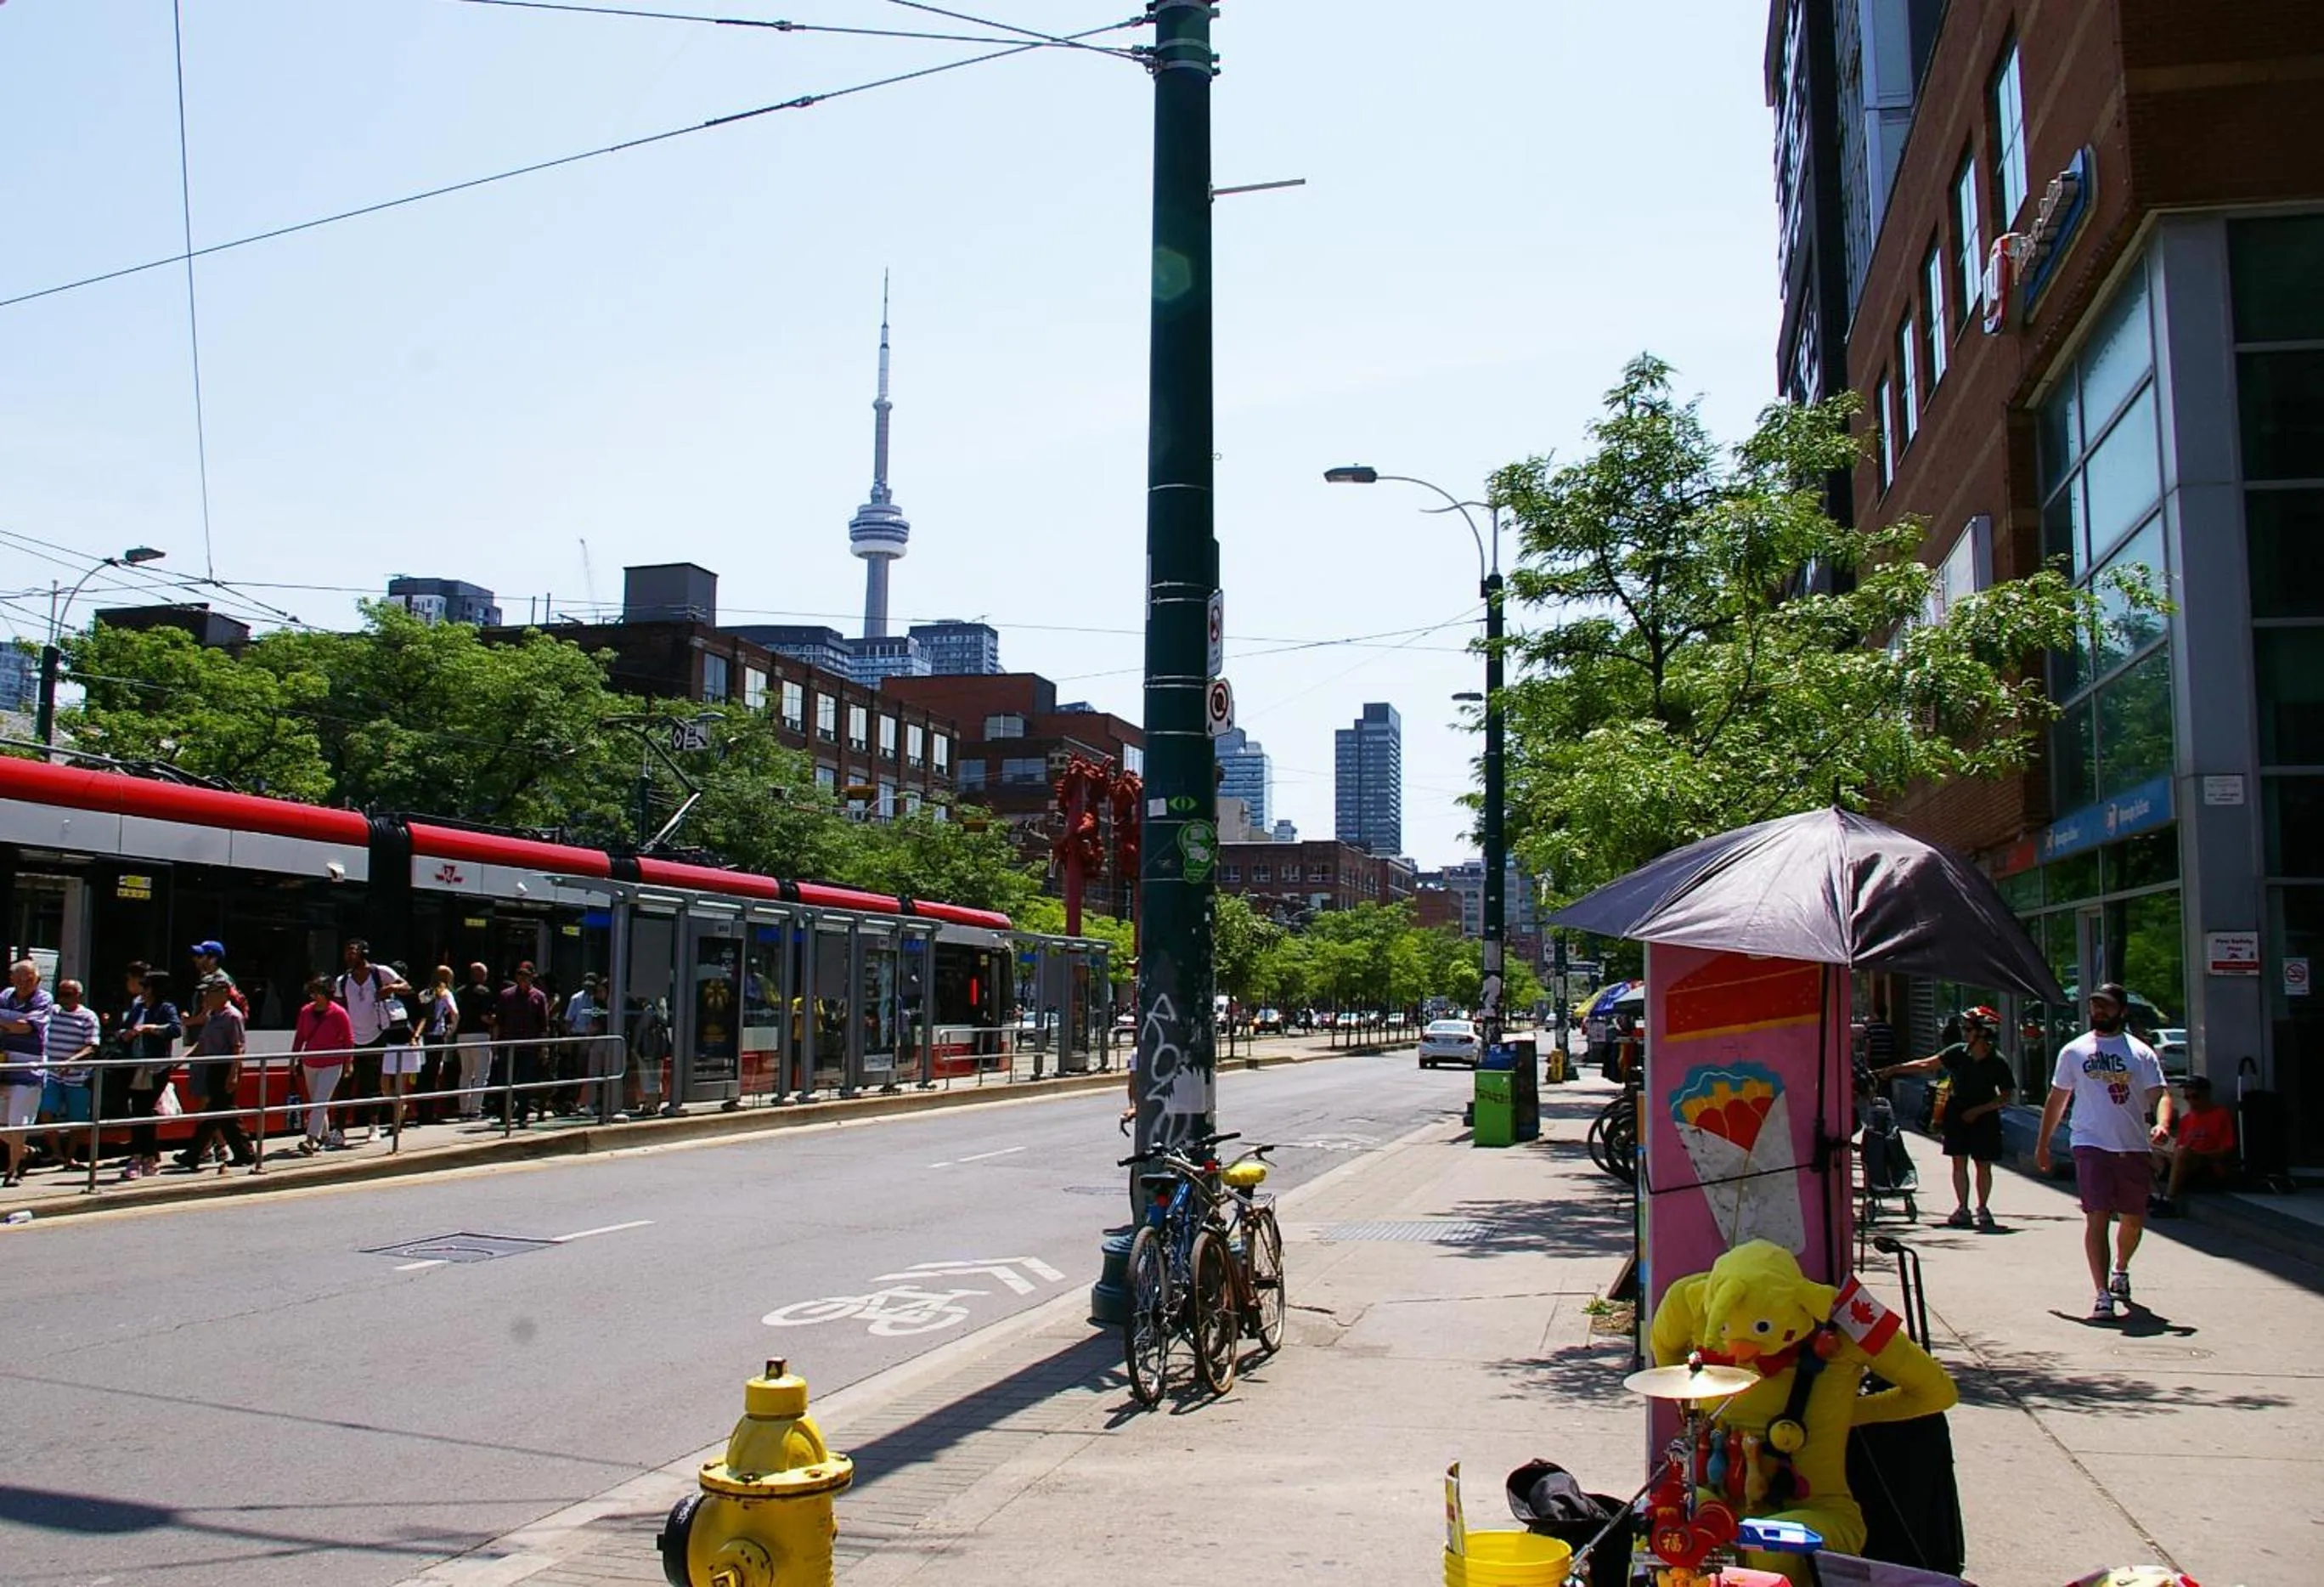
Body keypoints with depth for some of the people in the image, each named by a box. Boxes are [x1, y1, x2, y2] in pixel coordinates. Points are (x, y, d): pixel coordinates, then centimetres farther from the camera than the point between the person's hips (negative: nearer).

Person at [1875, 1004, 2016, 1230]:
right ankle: (1962, 1209, 9)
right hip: (1957, 1114, 2)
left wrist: (1978, 1110, -16)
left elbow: (2007, 1096, -8)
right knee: (1959, 1162, 1)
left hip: (1984, 1118, -2)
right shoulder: (1958, 1052, -7)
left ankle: (1982, 1210, 17)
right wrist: (1892, 1070, -4)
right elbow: (1926, 1065, -1)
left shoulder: (1997, 1063, -14)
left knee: (1983, 1165, 2)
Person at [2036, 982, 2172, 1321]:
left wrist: (2162, 1125, -25)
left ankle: (2120, 1271, 42)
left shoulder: (2141, 1053, 4)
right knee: (2097, 1217, -11)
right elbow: (2057, 1099, 13)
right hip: (2091, 1145, -1)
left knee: (2134, 1219, 14)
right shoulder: (2073, 1051, 6)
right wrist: (2042, 1144, 13)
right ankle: (2102, 1294, -13)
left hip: (2134, 1147, 2)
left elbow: (2160, 1094, -4)